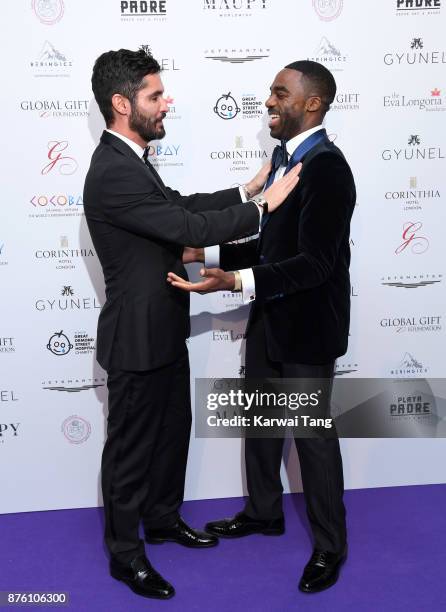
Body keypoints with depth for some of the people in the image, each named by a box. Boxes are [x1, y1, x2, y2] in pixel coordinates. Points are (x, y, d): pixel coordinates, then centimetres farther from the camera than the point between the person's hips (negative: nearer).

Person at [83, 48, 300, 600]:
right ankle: (125, 552, 26)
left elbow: (180, 205, 16)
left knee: (173, 428, 22)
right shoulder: (114, 172, -26)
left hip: (164, 329, 10)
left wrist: (246, 189, 10)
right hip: (137, 338, -10)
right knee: (133, 445, 6)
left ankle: (163, 518, 42)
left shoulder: (129, 160, 8)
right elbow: (190, 228, -28)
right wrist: (264, 205, -19)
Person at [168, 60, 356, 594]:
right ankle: (264, 512, 42)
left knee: (314, 435, 5)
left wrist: (235, 281, -34)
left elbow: (315, 262, -26)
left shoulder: (326, 168, -21)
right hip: (269, 319, 9)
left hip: (307, 327, -9)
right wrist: (208, 254, 7)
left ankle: (329, 546, 26)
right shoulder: (283, 158, 8)